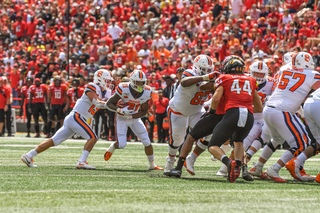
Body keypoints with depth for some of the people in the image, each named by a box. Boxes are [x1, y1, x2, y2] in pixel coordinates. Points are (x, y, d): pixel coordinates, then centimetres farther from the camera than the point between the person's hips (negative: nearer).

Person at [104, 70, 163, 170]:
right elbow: (109, 103, -19)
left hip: (135, 118, 3)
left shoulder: (146, 93, -16)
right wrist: (119, 110, -37)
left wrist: (130, 116, -23)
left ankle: (152, 165, 16)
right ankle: (111, 148, 26)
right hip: (121, 118, -3)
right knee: (121, 144, -11)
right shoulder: (123, 89, -26)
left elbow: (144, 111, -9)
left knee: (147, 142, -2)